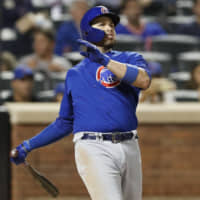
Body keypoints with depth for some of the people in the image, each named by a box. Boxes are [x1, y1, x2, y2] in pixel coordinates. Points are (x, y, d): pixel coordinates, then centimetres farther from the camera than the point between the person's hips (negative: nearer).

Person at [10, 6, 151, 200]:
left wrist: (105, 60, -20)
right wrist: (29, 145, 20)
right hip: (93, 149, -1)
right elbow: (65, 122, 25)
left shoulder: (129, 59, 12)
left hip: (129, 148, 2)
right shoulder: (74, 74, 18)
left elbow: (144, 80, -13)